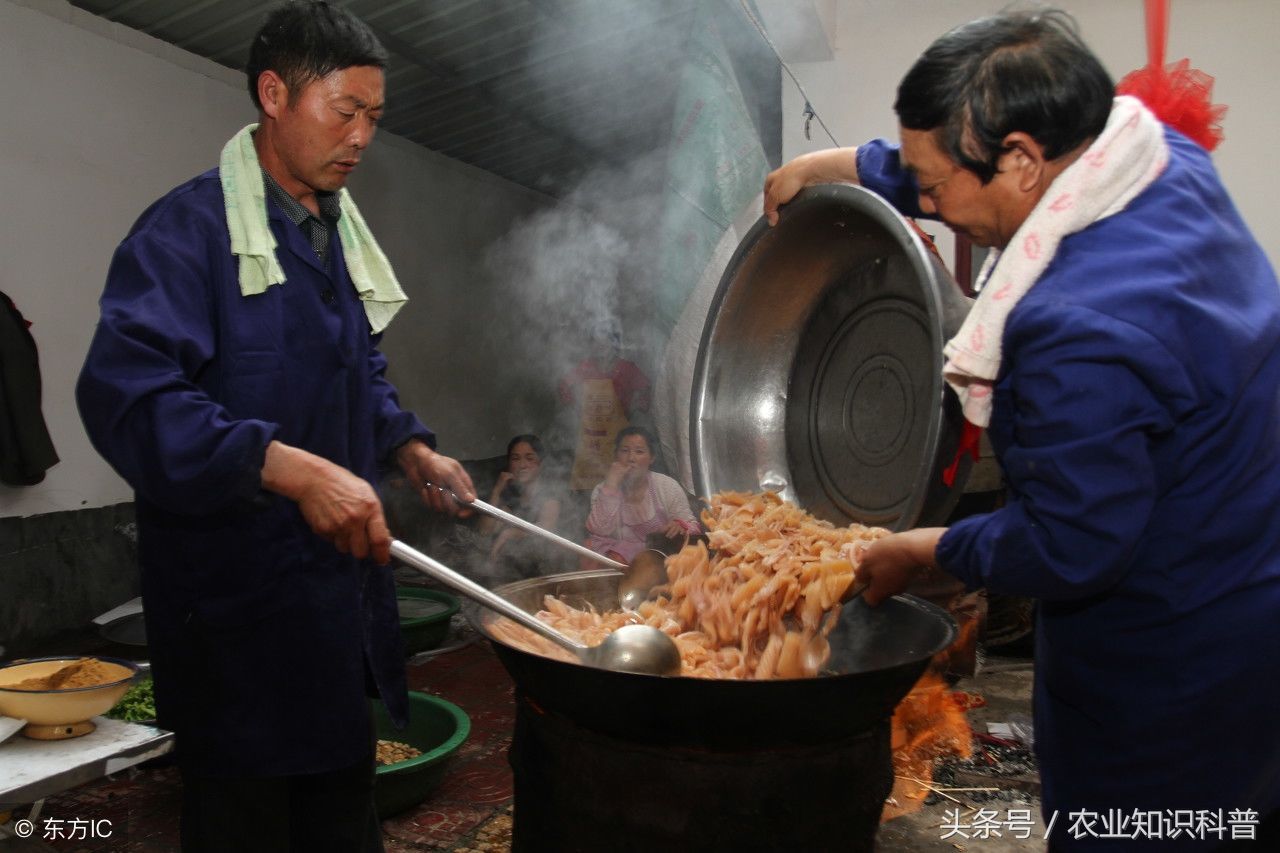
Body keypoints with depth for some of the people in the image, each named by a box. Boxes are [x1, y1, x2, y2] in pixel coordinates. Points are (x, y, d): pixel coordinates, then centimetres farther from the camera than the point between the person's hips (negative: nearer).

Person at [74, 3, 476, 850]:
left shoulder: (342, 234, 12)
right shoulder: (191, 227, -12)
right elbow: (127, 395, -23)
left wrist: (410, 448, 5)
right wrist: (290, 468, -31)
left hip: (343, 579, 8)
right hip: (239, 596, -7)